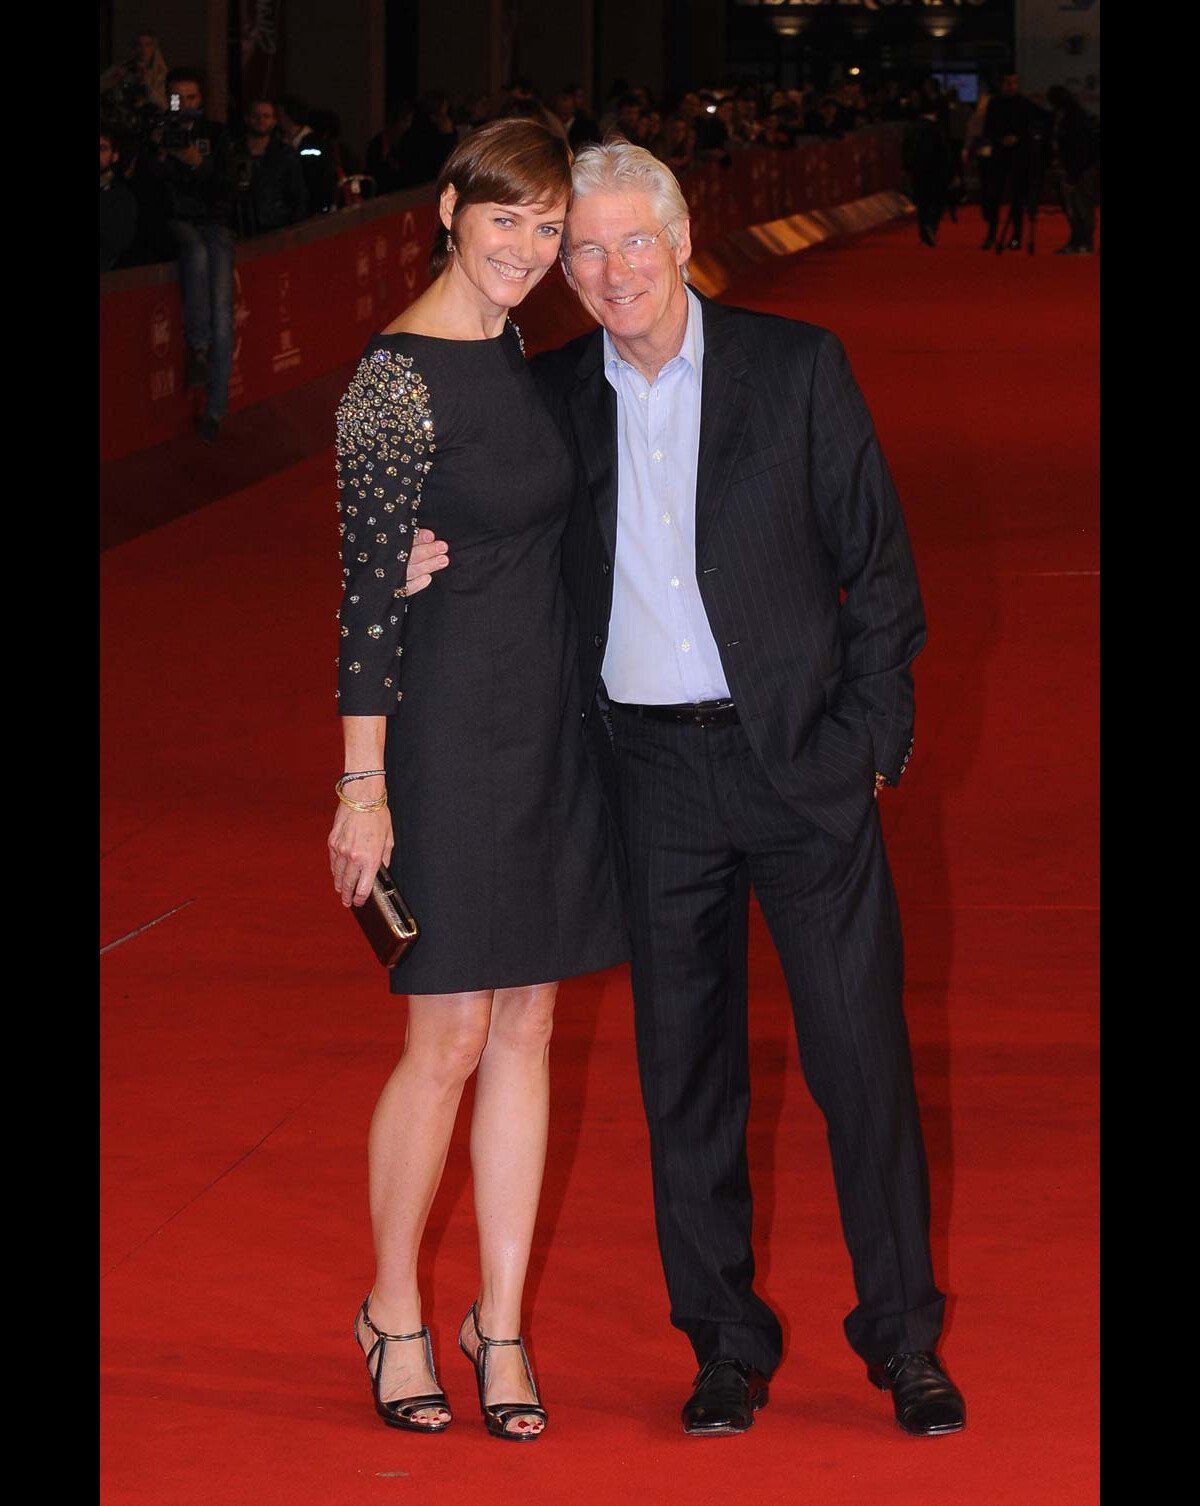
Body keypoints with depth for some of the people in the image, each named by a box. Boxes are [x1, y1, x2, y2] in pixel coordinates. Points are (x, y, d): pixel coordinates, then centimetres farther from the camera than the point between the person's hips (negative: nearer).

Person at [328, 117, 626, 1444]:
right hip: (449, 725, -8)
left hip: (552, 722, 8)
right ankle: (393, 1311, 18)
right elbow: (369, 593, -15)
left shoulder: (513, 355, 10)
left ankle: (500, 1321, 19)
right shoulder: (395, 383, -14)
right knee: (448, 1042, 0)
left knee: (526, 1030, 10)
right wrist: (364, 784, -16)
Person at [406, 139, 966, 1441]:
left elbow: (877, 555, 1)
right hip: (652, 771, 2)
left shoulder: (796, 367, -2)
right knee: (684, 1067, 7)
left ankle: (903, 1336, 13)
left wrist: (869, 734, -3)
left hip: (800, 757, -2)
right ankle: (725, 1341, 19)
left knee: (860, 1052, 1)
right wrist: (438, 567, -7)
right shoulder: (554, 396, 5)